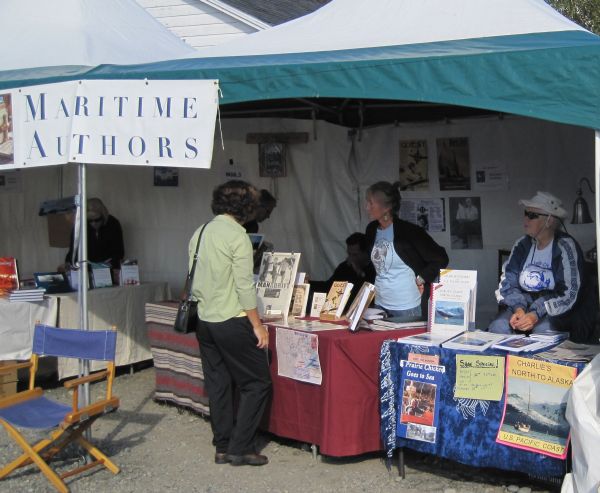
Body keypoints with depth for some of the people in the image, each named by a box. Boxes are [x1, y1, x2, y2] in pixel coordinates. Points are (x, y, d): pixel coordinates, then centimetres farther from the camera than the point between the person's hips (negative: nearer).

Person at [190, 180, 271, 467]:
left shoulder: (200, 233, 9)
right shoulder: (237, 235, -13)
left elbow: (194, 281, 12)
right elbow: (244, 285, -15)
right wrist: (257, 325, -10)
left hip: (204, 321, 8)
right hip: (231, 321, -8)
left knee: (217, 384, 14)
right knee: (257, 383, 3)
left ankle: (222, 447, 20)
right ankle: (240, 448, 4)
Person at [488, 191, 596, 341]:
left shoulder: (565, 246, -8)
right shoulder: (522, 244, 8)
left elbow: (569, 293, -16)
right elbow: (508, 281, 2)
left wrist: (536, 315, -27)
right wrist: (518, 309, -18)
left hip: (558, 311, -4)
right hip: (524, 305, 4)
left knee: (542, 329, -37)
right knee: (498, 327, -26)